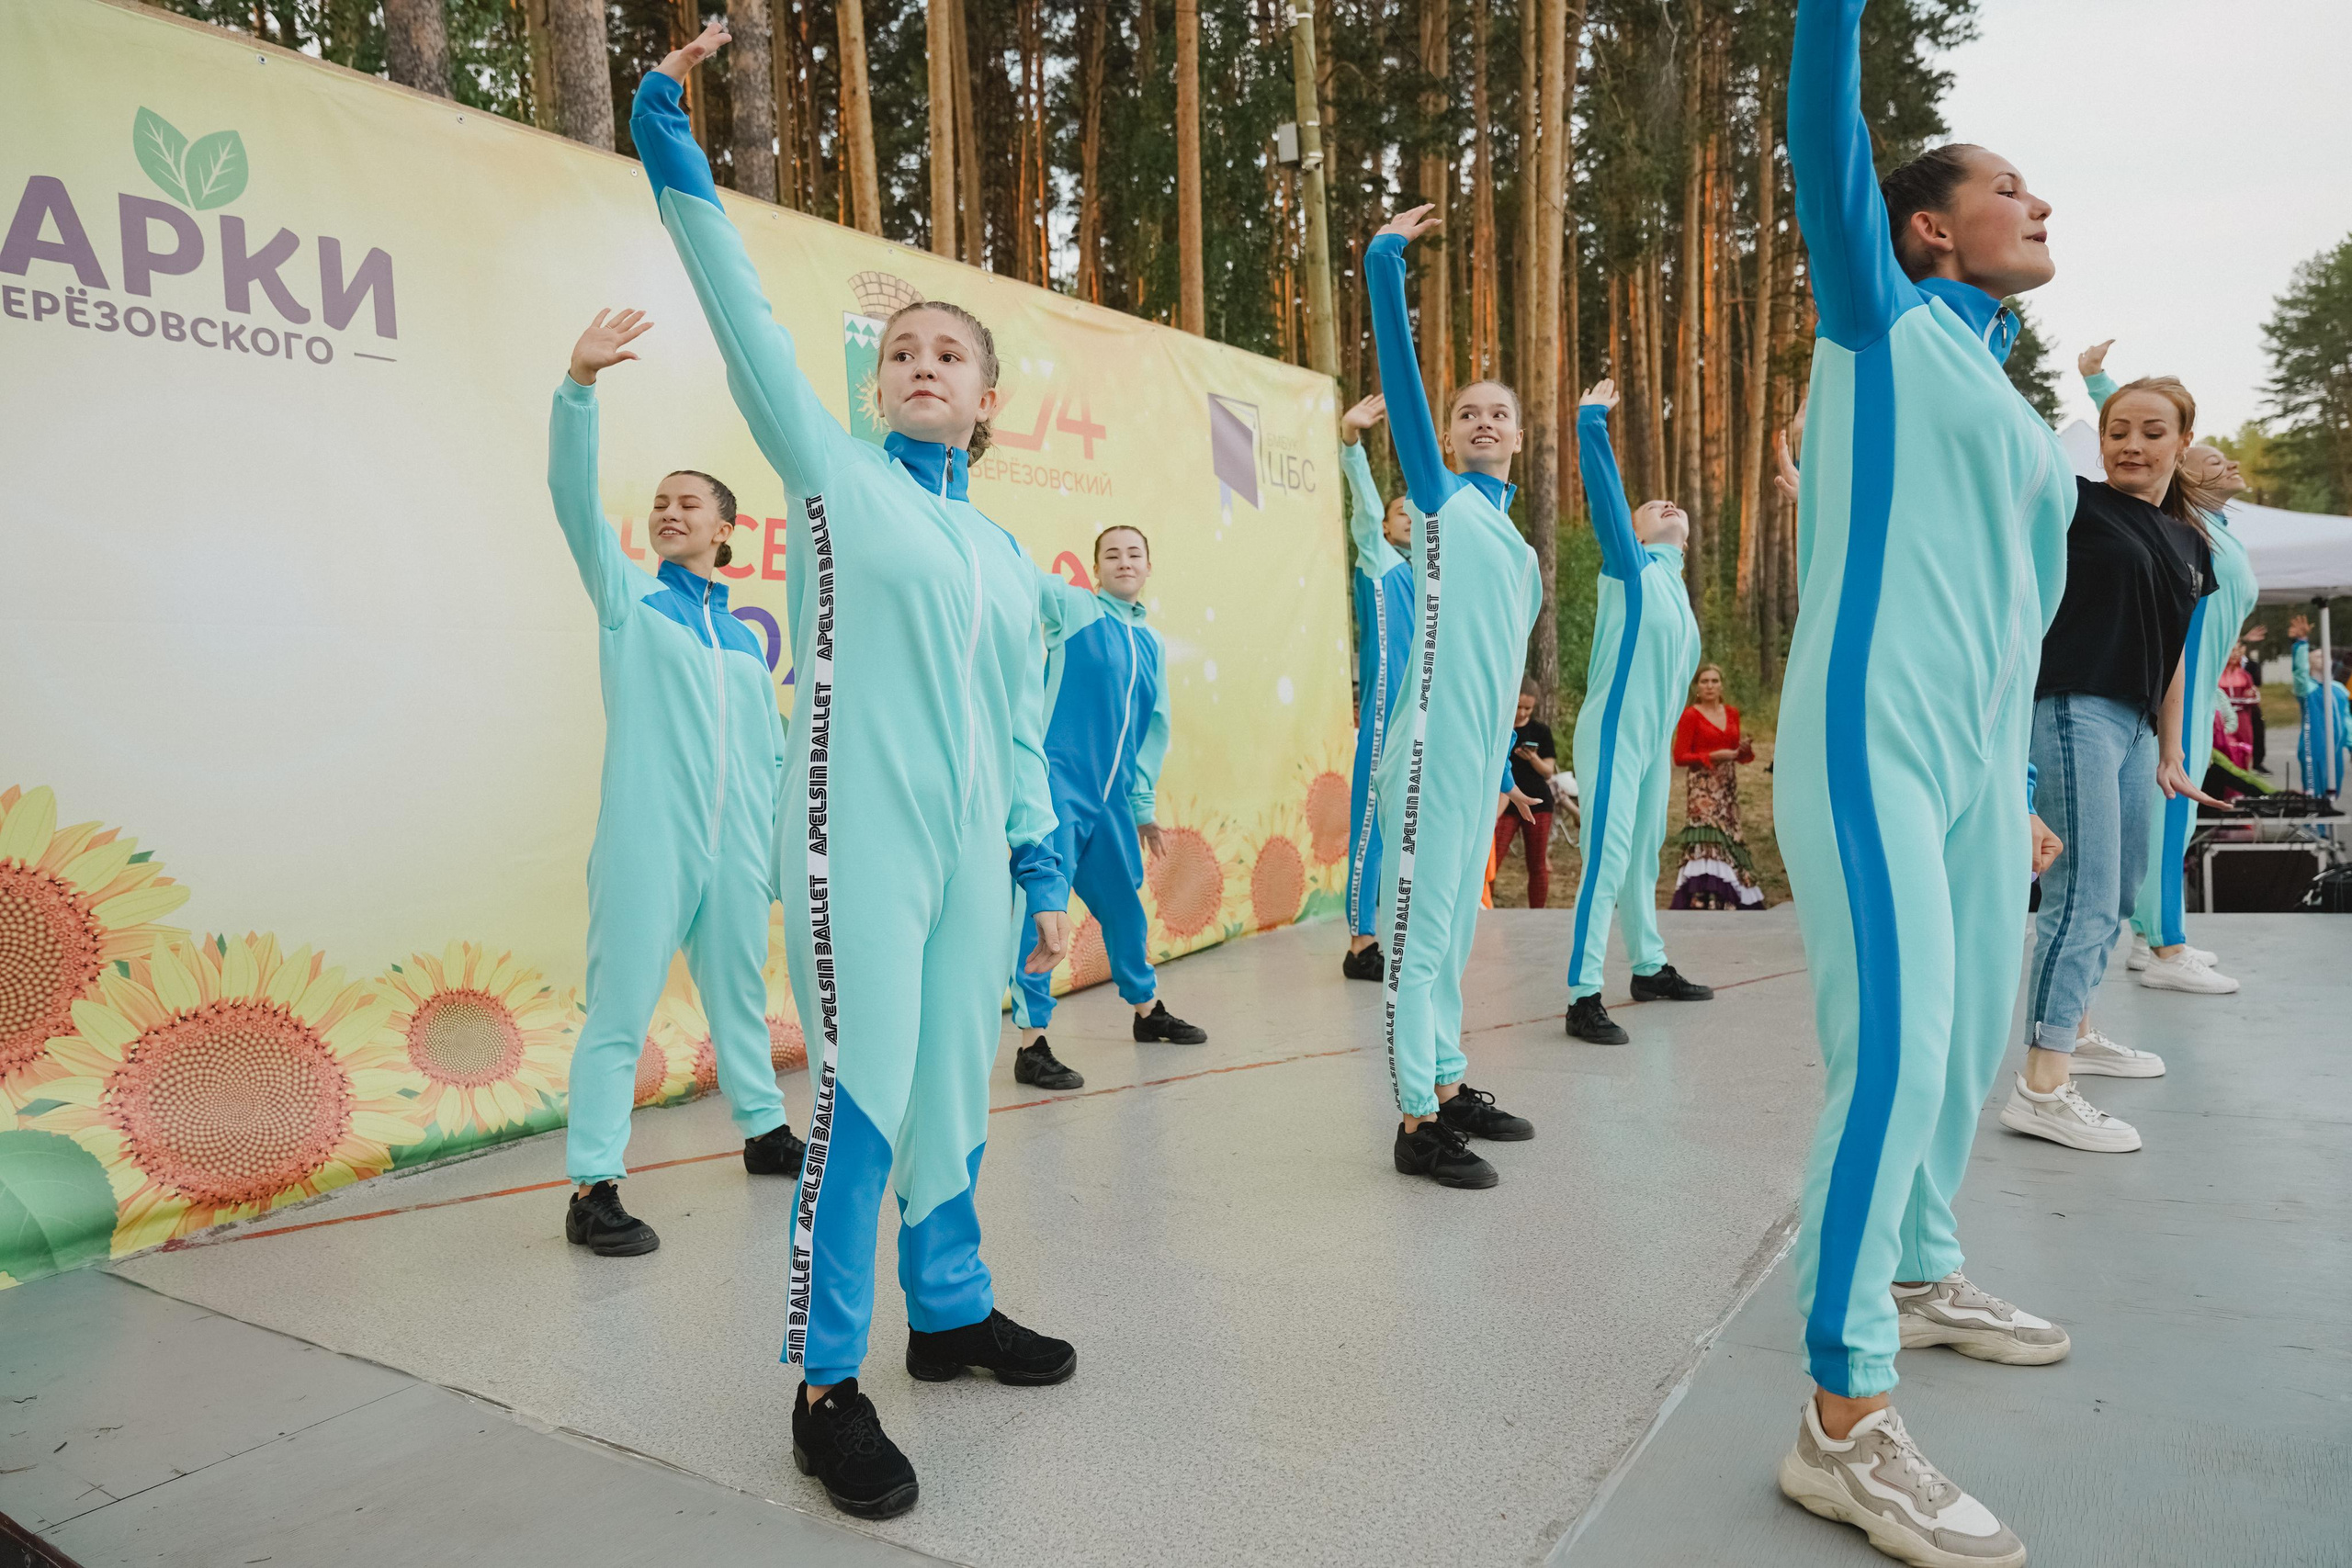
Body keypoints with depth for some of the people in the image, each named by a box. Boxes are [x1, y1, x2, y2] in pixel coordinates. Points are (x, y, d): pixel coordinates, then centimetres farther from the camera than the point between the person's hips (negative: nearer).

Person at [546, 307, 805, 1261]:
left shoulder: (748, 638, 15)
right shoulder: (627, 596, 5)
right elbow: (573, 495, -10)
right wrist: (579, 386, -24)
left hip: (735, 850, 5)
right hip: (646, 845, -4)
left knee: (740, 995, 17)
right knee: (619, 1011, -4)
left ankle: (765, 1132, 33)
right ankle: (593, 1188, 2)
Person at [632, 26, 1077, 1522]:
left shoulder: (1007, 556, 16)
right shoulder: (835, 475, 4)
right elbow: (747, 318, -6)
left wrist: (1045, 868, 13)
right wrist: (673, 146, -11)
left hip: (970, 849, 5)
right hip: (860, 838, -5)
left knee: (954, 1087, 14)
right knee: (862, 1096, -5)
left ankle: (953, 1308, 32)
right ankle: (827, 1385, 8)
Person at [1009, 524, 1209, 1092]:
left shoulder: (1153, 645, 15)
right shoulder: (1072, 607, 0)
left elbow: (1154, 729, 20)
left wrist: (1145, 805, 19)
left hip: (1112, 796, 6)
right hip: (1058, 783, -6)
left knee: (1124, 902, 18)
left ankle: (1147, 1009, 37)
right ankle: (1032, 1045, -3)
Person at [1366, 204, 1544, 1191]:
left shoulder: (1514, 539, 19)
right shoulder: (1441, 496, 1)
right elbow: (1402, 378, -9)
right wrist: (1385, 266, -15)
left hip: (1484, 753, 8)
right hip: (1437, 747, -8)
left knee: (1455, 925, 15)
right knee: (1420, 924, -5)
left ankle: (1448, 1088, 26)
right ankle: (1416, 1122, 1)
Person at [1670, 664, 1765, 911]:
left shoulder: (1732, 713, 12)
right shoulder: (1690, 715, -4)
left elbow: (1739, 755, 18)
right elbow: (1680, 757, -7)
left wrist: (1745, 749, -4)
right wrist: (1713, 756, -18)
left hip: (1728, 789, 6)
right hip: (1703, 790, -6)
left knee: (1729, 841, 8)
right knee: (1706, 842, -15)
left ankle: (1730, 901, 16)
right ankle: (1703, 901, -17)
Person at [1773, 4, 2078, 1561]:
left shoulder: (2021, 418, 24)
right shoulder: (1883, 317, 5)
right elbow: (1825, 125, -9)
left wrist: (2016, 792, 25)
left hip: (1977, 763, 9)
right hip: (1871, 746, -9)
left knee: (1971, 1044, 16)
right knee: (1897, 1052, -16)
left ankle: (1921, 1276, 37)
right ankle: (1846, 1424, -9)